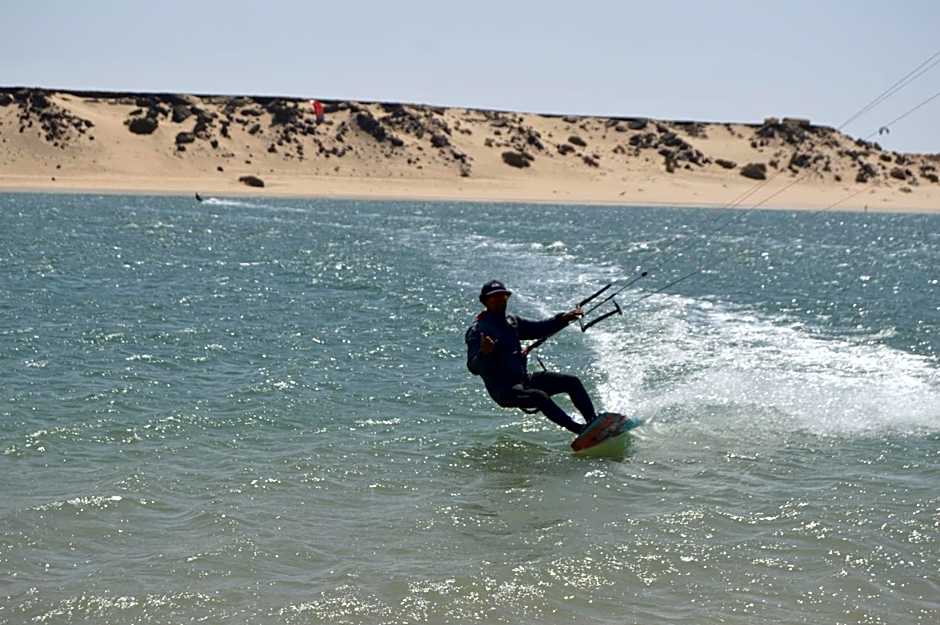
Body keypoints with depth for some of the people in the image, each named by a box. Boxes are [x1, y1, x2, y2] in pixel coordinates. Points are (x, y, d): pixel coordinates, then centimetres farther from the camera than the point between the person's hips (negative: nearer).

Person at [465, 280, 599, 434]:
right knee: (540, 397, -33)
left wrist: (562, 319, 9)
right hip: (503, 390, -9)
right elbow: (474, 368, -18)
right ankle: (580, 430, -38)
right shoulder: (477, 331, -10)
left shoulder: (512, 322, 14)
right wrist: (484, 353, -39)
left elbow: (539, 329, 23)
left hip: (524, 379, 9)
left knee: (572, 382, 0)